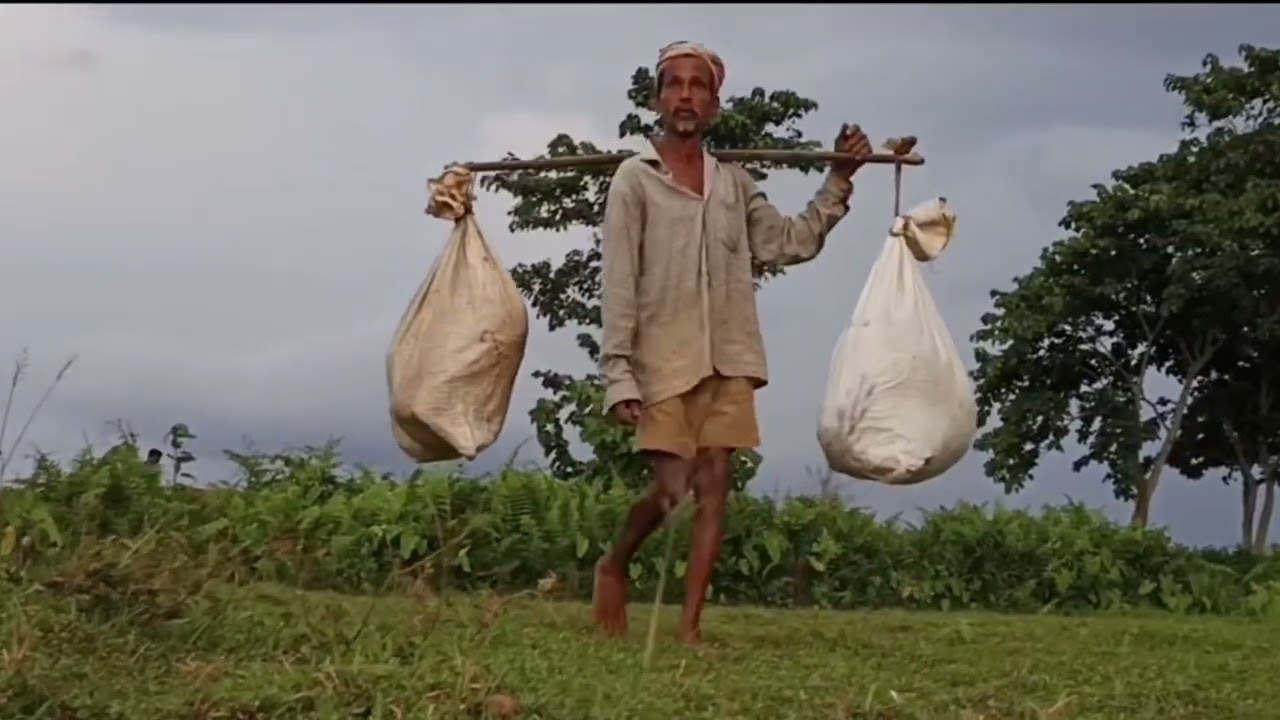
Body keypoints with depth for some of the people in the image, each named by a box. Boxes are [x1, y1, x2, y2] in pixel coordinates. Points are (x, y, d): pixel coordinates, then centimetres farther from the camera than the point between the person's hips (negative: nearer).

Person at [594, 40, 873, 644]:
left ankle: (690, 627, 3)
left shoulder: (734, 183, 13)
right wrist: (618, 372, -13)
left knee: (714, 487, -1)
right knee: (672, 487, -7)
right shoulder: (635, 179, -2)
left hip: (729, 359, 4)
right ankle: (613, 566, 22)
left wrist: (839, 179, 8)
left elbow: (792, 242, 14)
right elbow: (618, 284, -7)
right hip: (664, 359, -4)